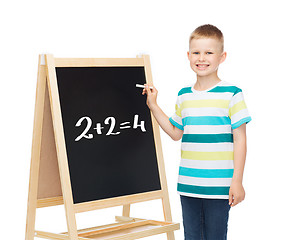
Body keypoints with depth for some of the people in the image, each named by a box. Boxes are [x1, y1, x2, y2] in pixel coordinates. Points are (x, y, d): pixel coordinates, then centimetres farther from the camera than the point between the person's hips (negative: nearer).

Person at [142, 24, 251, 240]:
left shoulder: (231, 94, -6)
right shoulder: (184, 96, 9)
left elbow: (240, 139, -5)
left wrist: (237, 181, -9)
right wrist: (154, 106, 15)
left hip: (218, 185, -5)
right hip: (188, 185, 5)